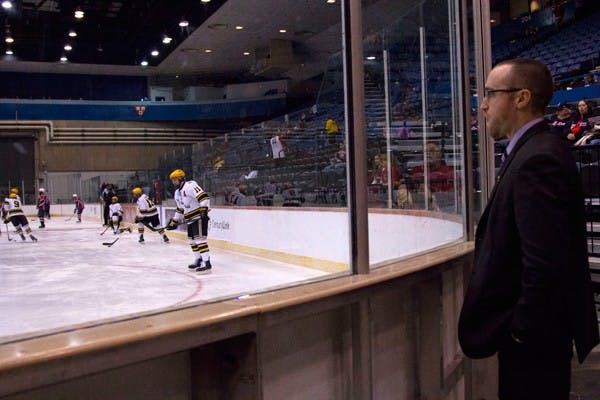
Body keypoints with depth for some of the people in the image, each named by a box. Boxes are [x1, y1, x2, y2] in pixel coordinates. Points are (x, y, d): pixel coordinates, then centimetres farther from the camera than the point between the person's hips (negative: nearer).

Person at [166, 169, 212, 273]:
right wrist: (174, 221, 25)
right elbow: (180, 209, 27)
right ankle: (199, 261, 25)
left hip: (199, 217, -10)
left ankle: (206, 263, -16)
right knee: (192, 240, 13)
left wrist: (204, 210, -32)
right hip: (190, 220, 10)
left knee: (200, 239, -15)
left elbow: (203, 196, -24)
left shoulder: (190, 185, -14)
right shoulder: (177, 193, 18)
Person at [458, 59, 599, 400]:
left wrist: (523, 329, -18)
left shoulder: (537, 160, -24)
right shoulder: (537, 149, 8)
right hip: (542, 326, 9)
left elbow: (545, 264, -28)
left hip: (534, 335, -9)